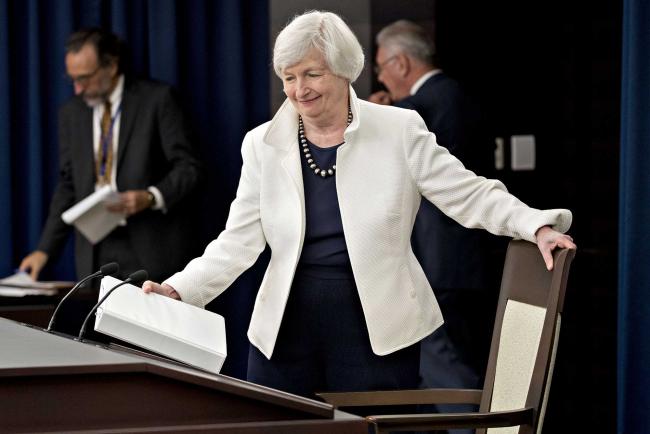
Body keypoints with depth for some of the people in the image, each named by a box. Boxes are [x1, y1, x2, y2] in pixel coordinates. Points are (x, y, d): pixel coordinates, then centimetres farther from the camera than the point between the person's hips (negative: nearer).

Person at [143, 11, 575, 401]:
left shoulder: (399, 131, -2)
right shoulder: (263, 145, 4)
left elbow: (470, 195, -1)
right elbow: (237, 243, 1)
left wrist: (538, 226, -16)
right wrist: (176, 291, -12)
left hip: (375, 334, -2)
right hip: (287, 333, 2)